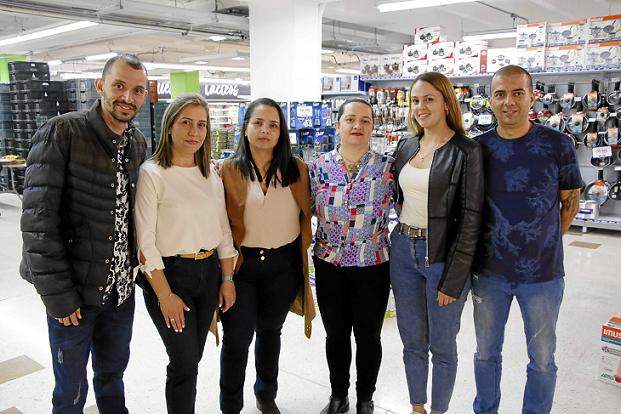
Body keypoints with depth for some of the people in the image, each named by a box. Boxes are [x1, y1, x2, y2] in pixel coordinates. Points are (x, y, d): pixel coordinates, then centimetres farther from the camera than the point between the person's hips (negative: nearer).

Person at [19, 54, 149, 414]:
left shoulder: (139, 143, 4)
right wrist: (57, 294, -18)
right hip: (73, 292, -5)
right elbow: (38, 218, -18)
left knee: (113, 375, 22)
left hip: (122, 287, 5)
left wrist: (136, 261, 6)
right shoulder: (61, 133, -15)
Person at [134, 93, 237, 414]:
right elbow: (145, 241, -14)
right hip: (169, 274, -5)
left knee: (191, 358, 17)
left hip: (209, 272, 5)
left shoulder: (211, 174, 6)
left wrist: (227, 278, 7)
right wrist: (165, 295, -15)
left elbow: (223, 230, 10)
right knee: (185, 362, 1)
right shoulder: (152, 174, -12)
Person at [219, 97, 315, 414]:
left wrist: (302, 260, 1)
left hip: (283, 263, 2)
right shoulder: (229, 170, -5)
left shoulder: (296, 169, 0)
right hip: (241, 263, -2)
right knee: (237, 338, 3)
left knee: (270, 330, 19)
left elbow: (305, 218, 3)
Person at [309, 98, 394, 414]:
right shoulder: (319, 167, -2)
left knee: (368, 336, 13)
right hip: (329, 267, 2)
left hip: (373, 267, -1)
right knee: (335, 335, 16)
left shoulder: (387, 167, -6)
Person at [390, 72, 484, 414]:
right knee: (412, 341, 17)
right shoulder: (406, 146, 7)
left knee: (441, 347, 11)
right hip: (403, 250, 5)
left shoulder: (465, 151, -11)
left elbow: (470, 219, -12)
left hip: (442, 256, -5)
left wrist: (453, 279, -14)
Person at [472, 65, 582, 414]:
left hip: (542, 273, -1)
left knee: (542, 358, 14)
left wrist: (546, 242, 0)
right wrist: (483, 244, 1)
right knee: (486, 352, 18)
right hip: (489, 271, 2)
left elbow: (570, 202, 3)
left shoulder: (558, 145, -8)